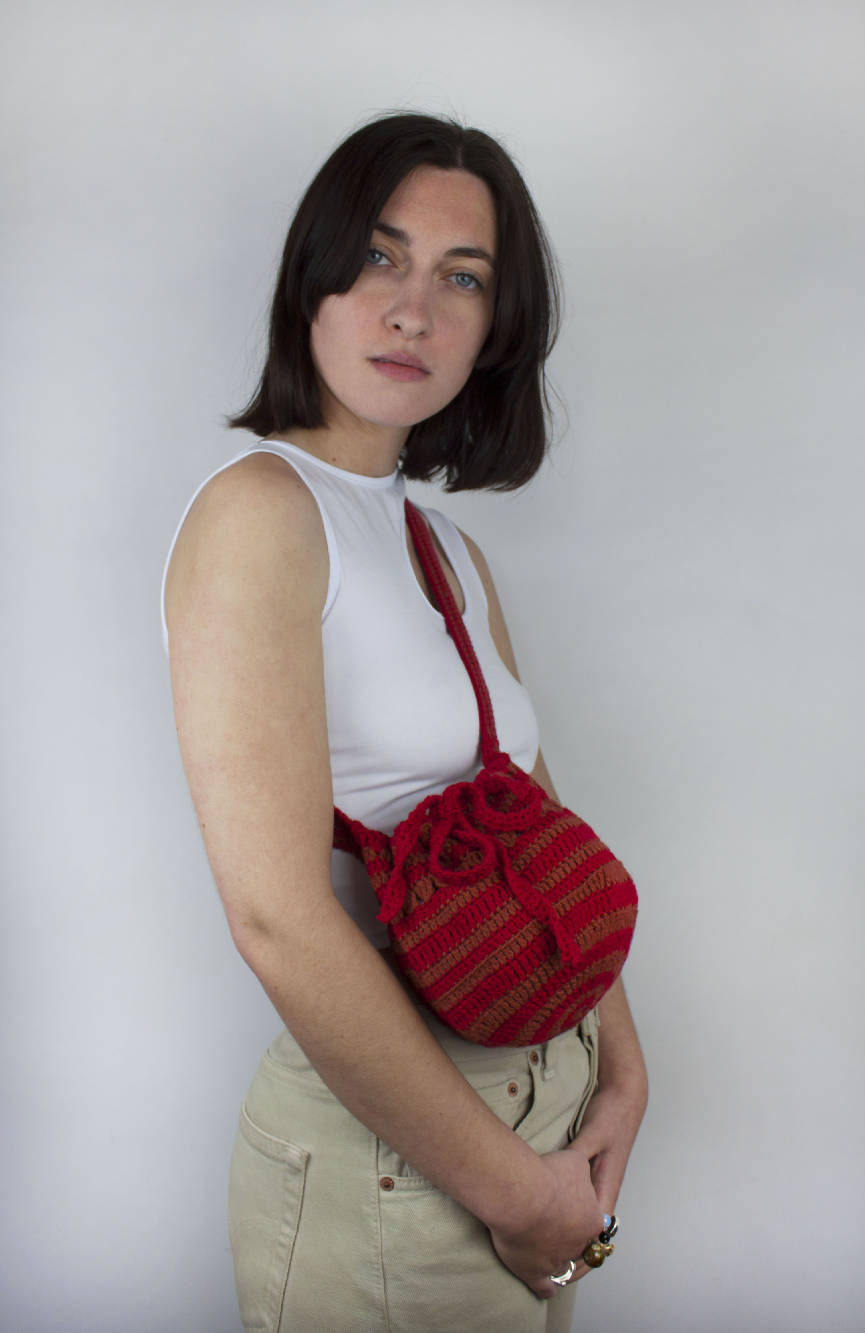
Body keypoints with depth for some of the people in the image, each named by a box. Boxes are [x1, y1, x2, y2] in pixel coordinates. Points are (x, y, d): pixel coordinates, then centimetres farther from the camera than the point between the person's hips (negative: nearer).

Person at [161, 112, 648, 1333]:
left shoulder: (453, 555, 6)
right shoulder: (259, 509, -18)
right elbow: (280, 922, -25)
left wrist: (620, 1071, -1)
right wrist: (515, 1188, -16)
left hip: (544, 1106, 7)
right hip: (382, 1164, -7)